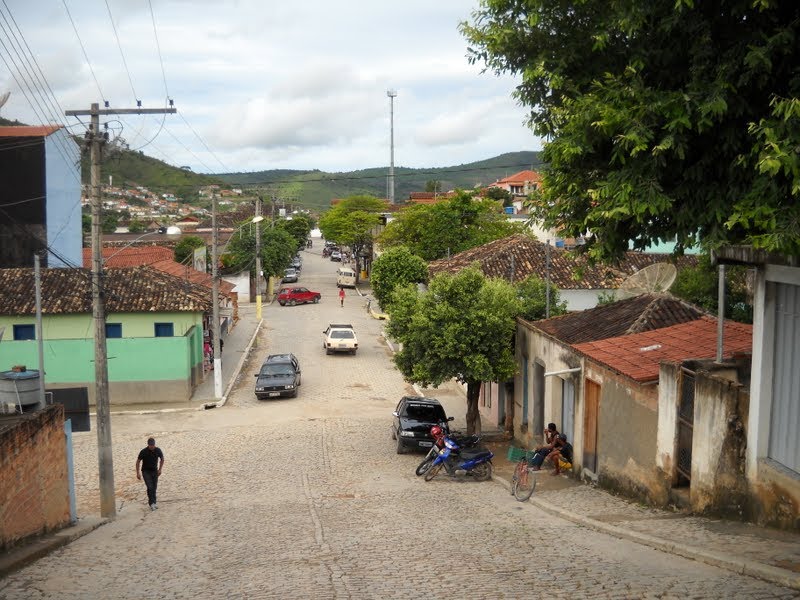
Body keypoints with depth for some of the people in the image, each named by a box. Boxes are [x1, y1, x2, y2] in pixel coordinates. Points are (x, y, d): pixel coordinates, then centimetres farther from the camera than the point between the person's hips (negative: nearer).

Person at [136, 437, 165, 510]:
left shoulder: (158, 450, -11)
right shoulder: (144, 451, -19)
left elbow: (162, 459, 7)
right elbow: (138, 462, -7)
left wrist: (160, 469, 1)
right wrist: (138, 473, -9)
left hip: (154, 471, 3)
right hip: (146, 471, -3)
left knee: (154, 487, 5)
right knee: (150, 487, -15)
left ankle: (153, 502, 18)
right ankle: (151, 503, -11)